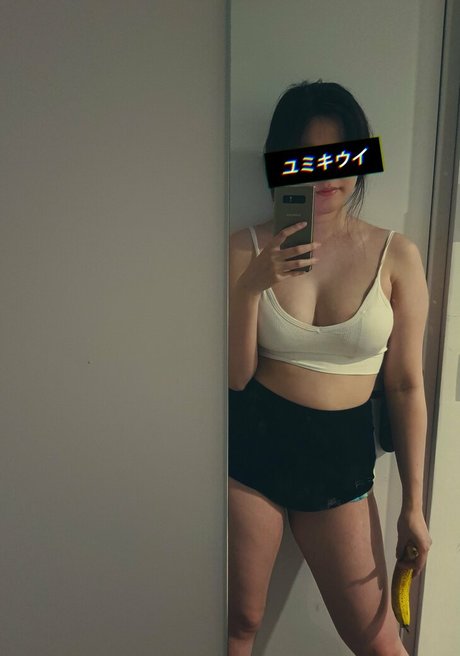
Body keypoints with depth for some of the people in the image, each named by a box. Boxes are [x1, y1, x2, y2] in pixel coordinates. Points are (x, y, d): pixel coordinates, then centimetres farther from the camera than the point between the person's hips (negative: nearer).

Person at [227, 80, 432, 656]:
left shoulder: (396, 255, -4)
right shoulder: (249, 248, -4)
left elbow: (406, 385, 0)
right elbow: (236, 376, -6)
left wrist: (413, 505, 4)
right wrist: (251, 286, -21)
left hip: (342, 456, 1)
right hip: (250, 443, 0)